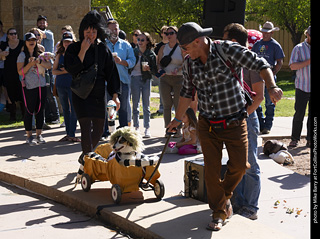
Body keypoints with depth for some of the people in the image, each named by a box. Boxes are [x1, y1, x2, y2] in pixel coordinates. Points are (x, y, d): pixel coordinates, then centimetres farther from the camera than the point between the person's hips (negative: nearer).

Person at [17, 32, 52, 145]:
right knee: (29, 111, -3)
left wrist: (39, 62, -16)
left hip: (41, 85, 4)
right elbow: (20, 72, -7)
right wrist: (30, 64, -18)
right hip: (29, 87, -4)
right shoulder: (22, 55, -1)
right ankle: (29, 136, 4)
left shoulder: (40, 54, 11)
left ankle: (39, 135, 15)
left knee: (40, 110, 7)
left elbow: (49, 66, 0)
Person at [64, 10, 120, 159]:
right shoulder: (74, 48, -2)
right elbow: (71, 70, -15)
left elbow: (111, 73, 7)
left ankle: (85, 155, 31)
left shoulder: (103, 49, 5)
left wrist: (115, 95, 0)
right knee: (86, 127, -16)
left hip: (99, 94, 4)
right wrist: (83, 51, -17)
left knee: (99, 129, 10)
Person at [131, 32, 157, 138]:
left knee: (146, 105, 2)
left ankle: (147, 128, 6)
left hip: (146, 79, -1)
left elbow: (155, 71, 2)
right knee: (135, 104, 3)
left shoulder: (151, 54, 1)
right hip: (135, 78, 1)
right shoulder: (133, 51, 5)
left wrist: (148, 68, -15)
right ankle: (136, 127, 9)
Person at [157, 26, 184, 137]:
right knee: (166, 105, 2)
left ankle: (178, 129, 5)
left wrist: (178, 69, -20)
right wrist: (160, 70, -9)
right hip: (165, 79, 3)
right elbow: (159, 62, 12)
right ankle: (167, 128, 7)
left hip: (178, 78, -3)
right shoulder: (163, 48, 10)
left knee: (178, 105, -1)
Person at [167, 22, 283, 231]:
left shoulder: (227, 49, -15)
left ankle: (225, 194, 31)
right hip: (207, 124, 3)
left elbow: (260, 64, -13)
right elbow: (187, 92, 14)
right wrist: (178, 119, 20)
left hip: (234, 122, -3)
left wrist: (272, 87, -29)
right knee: (211, 169, 1)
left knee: (240, 165, 1)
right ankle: (219, 212, 16)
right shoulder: (190, 64, 0)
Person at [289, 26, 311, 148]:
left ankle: (310, 139, 11)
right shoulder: (299, 48, 1)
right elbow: (292, 66, -8)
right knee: (299, 114, -2)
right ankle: (294, 139, 8)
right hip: (302, 87, -3)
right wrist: (308, 62, -16)